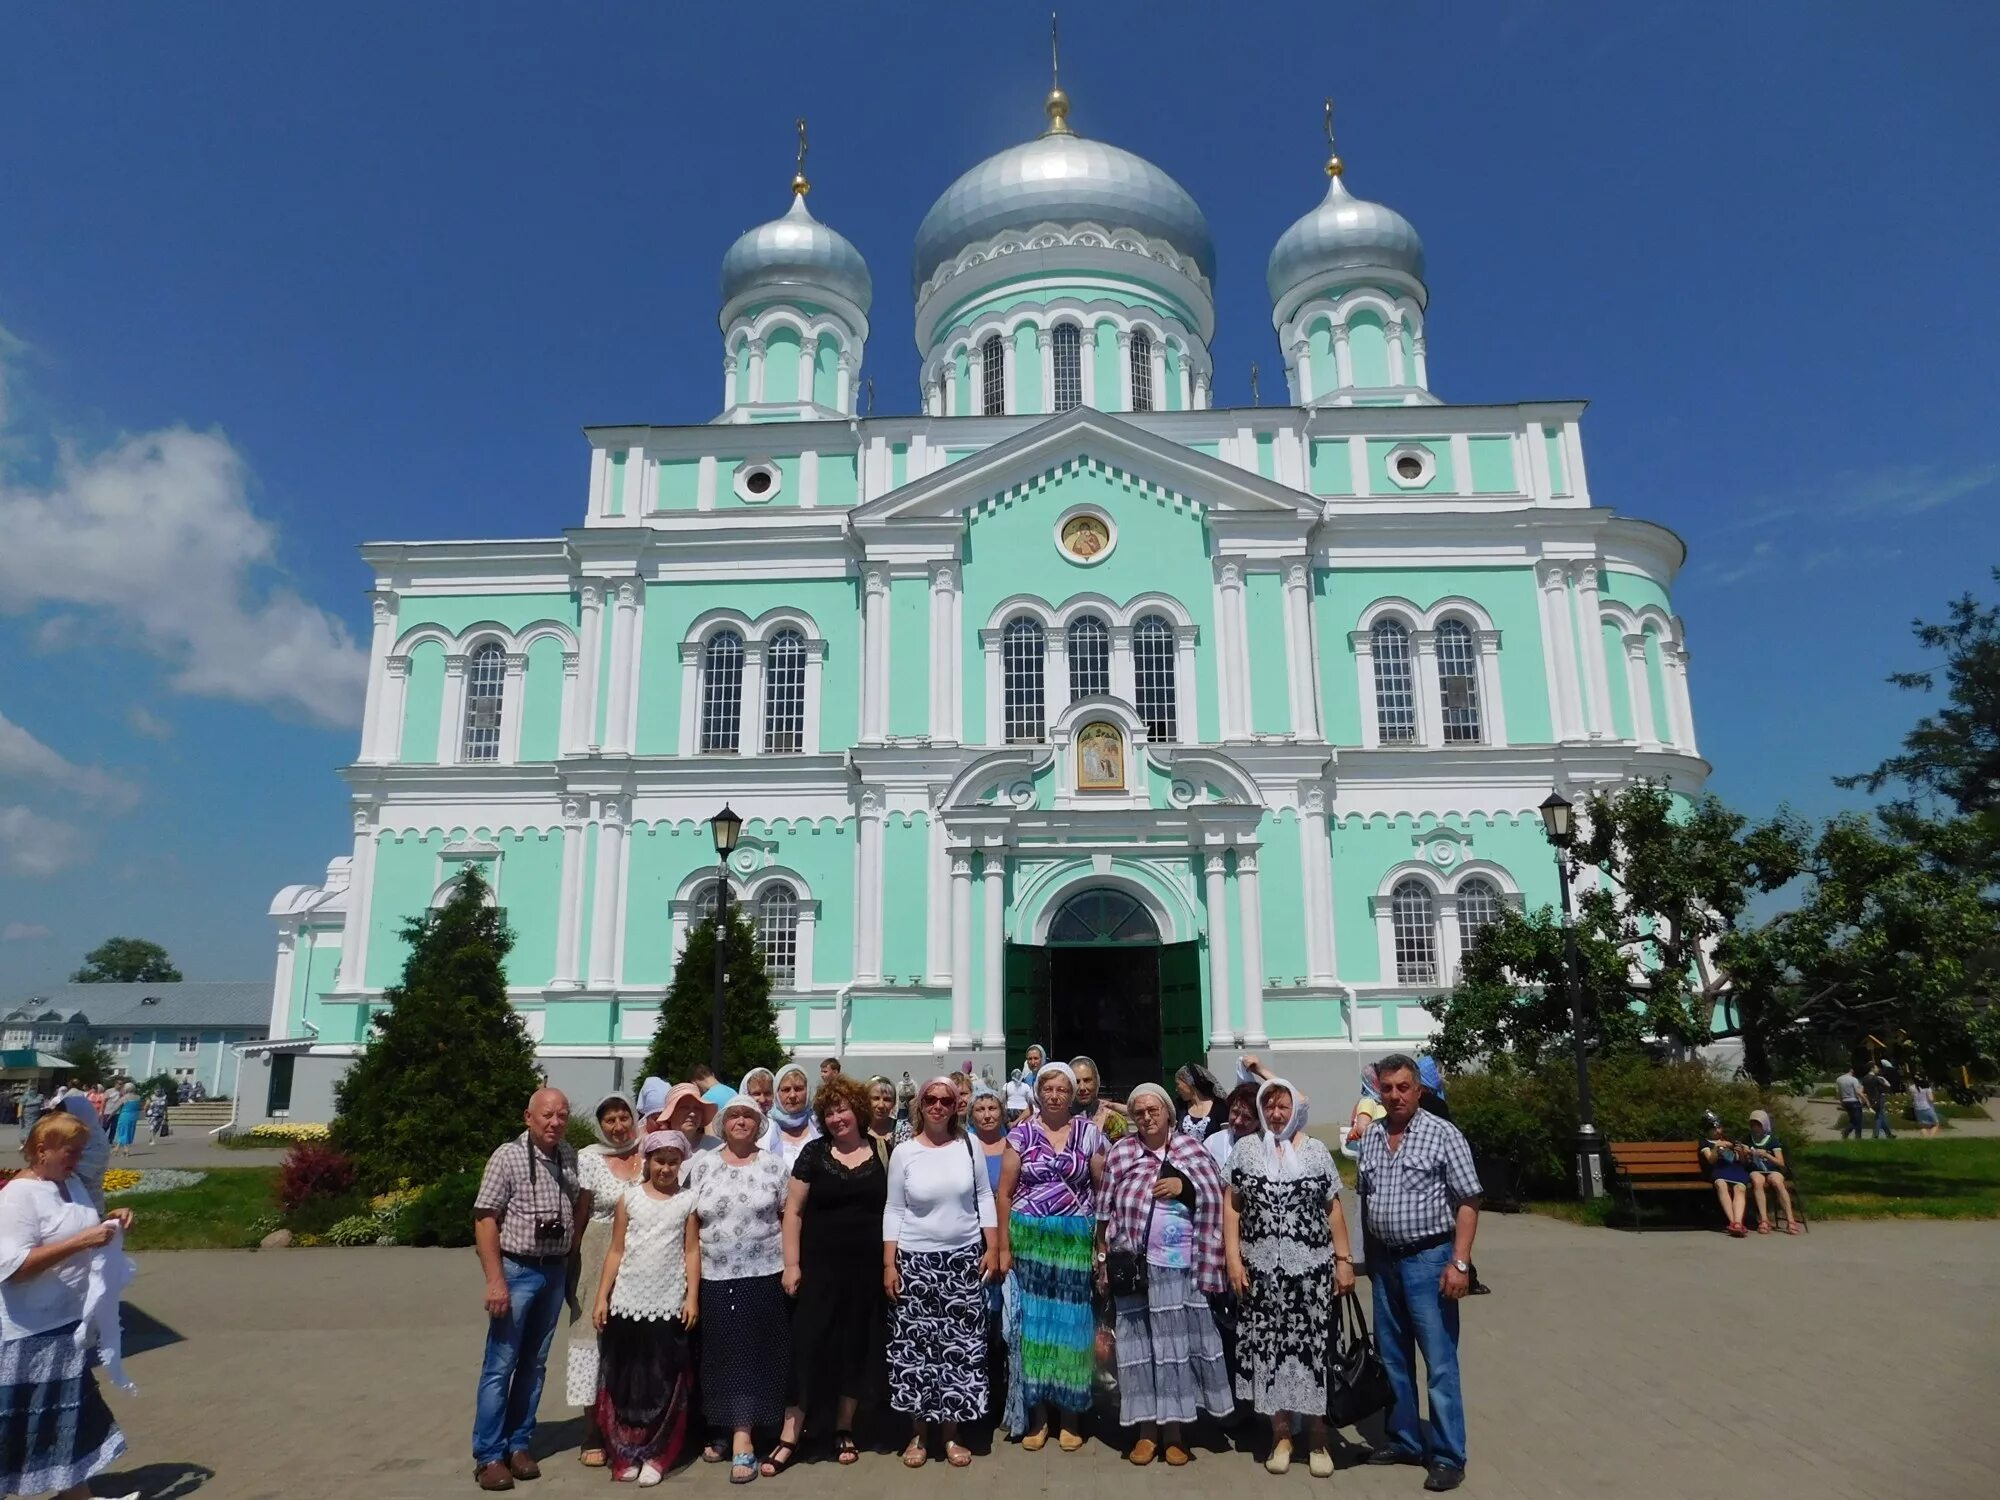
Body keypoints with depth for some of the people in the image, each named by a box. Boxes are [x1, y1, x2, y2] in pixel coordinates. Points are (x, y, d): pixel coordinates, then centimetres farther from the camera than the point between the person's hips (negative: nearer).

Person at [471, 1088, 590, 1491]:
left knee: (534, 1364, 11)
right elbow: (485, 1218, -13)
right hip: (517, 1270, -5)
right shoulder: (507, 1156, -11)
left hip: (556, 1272, 5)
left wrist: (572, 1248, 11)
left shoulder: (570, 1157, 4)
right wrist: (495, 1279, -18)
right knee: (500, 1365, -1)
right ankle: (488, 1456, 8)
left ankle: (518, 1445, 21)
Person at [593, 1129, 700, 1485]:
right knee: (624, 1379, 5)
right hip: (627, 1301, 1)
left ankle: (656, 1456, 14)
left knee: (664, 1382, 2)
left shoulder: (688, 1202, 2)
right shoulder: (628, 1199, 3)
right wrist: (601, 1296, -1)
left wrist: (692, 1297, -6)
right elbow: (616, 1251, 4)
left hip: (668, 1304, -1)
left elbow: (692, 1252, 1)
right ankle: (625, 1454, 18)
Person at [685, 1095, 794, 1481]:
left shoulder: (774, 1165, 0)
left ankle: (742, 1441, 6)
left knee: (754, 1356, 0)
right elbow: (690, 1223, 6)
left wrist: (791, 1265, -3)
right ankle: (725, 1431, 23)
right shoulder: (702, 1166, 4)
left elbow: (788, 1218, 2)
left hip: (763, 1276, -2)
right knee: (723, 1356, 7)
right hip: (715, 1278, 2)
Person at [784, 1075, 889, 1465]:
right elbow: (793, 1211, -1)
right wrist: (791, 1263, -7)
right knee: (809, 1345, -2)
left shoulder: (880, 1152, 3)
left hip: (867, 1268, 2)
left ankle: (844, 1429, 25)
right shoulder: (814, 1153, -1)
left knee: (858, 1347, 10)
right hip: (821, 1267, -2)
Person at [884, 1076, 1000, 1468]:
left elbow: (984, 1198, 5)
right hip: (916, 1261, -1)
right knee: (916, 1345, 3)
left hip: (964, 1260, 1)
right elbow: (893, 1210, -1)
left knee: (960, 1345, 5)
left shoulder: (968, 1146, -1)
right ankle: (918, 1433, 19)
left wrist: (993, 1248, -1)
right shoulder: (904, 1152, -4)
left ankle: (951, 1433, 19)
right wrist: (889, 1264, -5)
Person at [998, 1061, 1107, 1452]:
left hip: (1075, 1242, 0)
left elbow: (1104, 1189, 2)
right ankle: (1036, 1416, 18)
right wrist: (1004, 1245, -3)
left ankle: (1070, 1416, 19)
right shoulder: (1022, 1133, 1)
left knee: (1070, 1322, 5)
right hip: (1029, 1240, 0)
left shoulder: (1089, 1133, 2)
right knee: (1032, 1322, 5)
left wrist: (1103, 1242, -3)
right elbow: (1004, 1192, 2)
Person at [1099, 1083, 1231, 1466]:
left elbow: (1214, 1195, 5)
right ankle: (1147, 1429, 14)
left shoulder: (1190, 1148, 4)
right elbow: (1105, 1208, 6)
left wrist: (1184, 1185, -11)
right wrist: (1102, 1254, 4)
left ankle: (1174, 1428, 14)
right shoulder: (1119, 1153, 4)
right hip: (1133, 1262, 0)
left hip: (1177, 1263, 0)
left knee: (1176, 1340, 4)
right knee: (1138, 1341, 5)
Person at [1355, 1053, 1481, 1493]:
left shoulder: (1443, 1134, -9)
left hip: (1428, 1259, -6)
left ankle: (1448, 1457, 11)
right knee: (1393, 1358, 15)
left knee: (1440, 1362, 0)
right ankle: (1405, 1440, 29)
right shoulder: (1370, 1136, 6)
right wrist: (1368, 1257, 12)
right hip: (1384, 1260, 6)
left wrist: (1460, 1262, -16)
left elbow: (1467, 1202, -10)